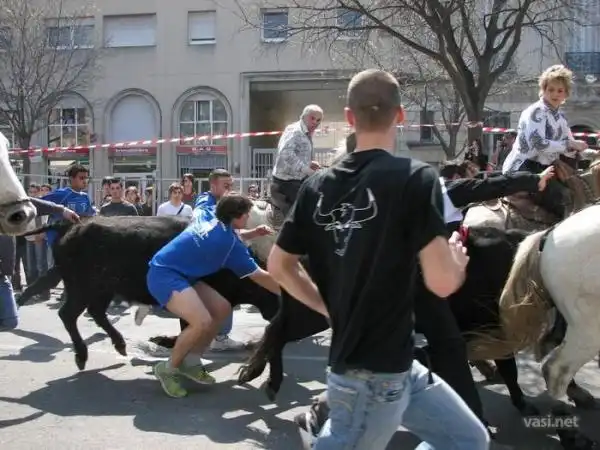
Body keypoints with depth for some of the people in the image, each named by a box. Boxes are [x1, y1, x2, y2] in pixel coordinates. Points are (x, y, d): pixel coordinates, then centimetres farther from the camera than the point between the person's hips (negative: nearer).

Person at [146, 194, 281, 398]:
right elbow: (259, 276, -7)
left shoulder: (204, 218, 6)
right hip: (163, 274, -9)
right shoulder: (230, 243, -13)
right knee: (203, 322, -26)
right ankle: (168, 368, -3)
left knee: (222, 309, 6)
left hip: (178, 273, 9)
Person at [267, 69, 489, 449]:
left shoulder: (318, 185, 3)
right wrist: (458, 258, -1)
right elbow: (442, 282, -23)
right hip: (376, 372, -7)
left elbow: (279, 265, 8)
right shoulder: (416, 178, -17)